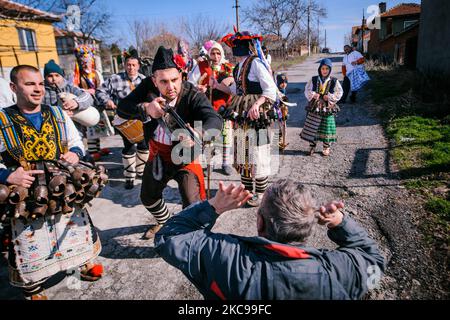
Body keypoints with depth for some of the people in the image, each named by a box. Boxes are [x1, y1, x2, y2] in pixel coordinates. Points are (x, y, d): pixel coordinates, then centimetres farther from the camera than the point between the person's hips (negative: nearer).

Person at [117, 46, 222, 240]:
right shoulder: (147, 87, -15)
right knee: (148, 197, 24)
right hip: (157, 155, 5)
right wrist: (145, 108, -40)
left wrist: (198, 134, -62)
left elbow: (215, 120, -40)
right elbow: (122, 108, -19)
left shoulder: (192, 95, -27)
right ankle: (163, 222, 56)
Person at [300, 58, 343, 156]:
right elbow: (307, 90, 3)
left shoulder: (334, 81, -1)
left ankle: (327, 147, 20)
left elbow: (339, 93, 1)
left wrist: (330, 97, -13)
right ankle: (312, 146, 20)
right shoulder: (314, 80, 2)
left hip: (328, 108, -1)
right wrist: (313, 95, -15)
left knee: (327, 128, 4)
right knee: (312, 127, 4)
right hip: (315, 107, 1)